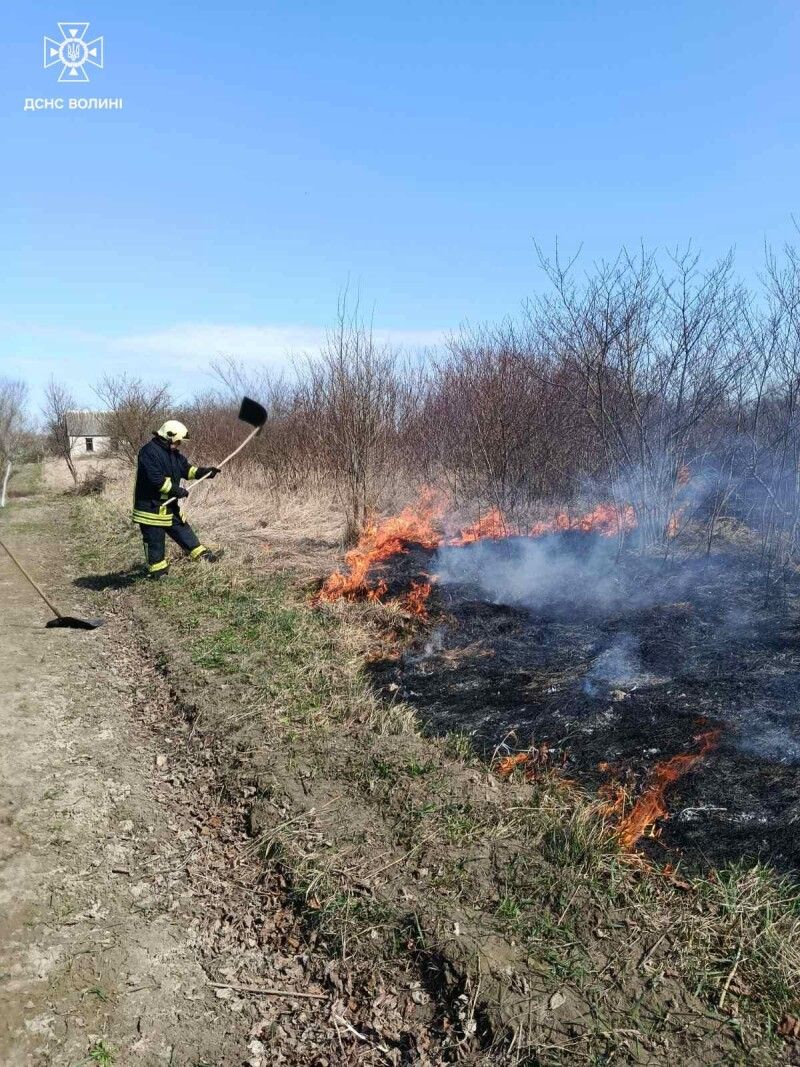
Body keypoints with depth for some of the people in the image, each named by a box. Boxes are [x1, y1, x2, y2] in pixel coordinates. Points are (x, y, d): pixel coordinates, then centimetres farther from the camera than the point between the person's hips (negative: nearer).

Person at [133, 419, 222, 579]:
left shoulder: (173, 453, 11)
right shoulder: (149, 452, -20)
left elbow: (187, 469, 15)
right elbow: (156, 480, -27)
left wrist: (206, 472, 0)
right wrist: (177, 490, -21)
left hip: (169, 504, 9)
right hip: (151, 507, -9)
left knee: (182, 529, 14)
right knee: (155, 540, 2)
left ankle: (203, 554, 20)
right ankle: (158, 572, 12)